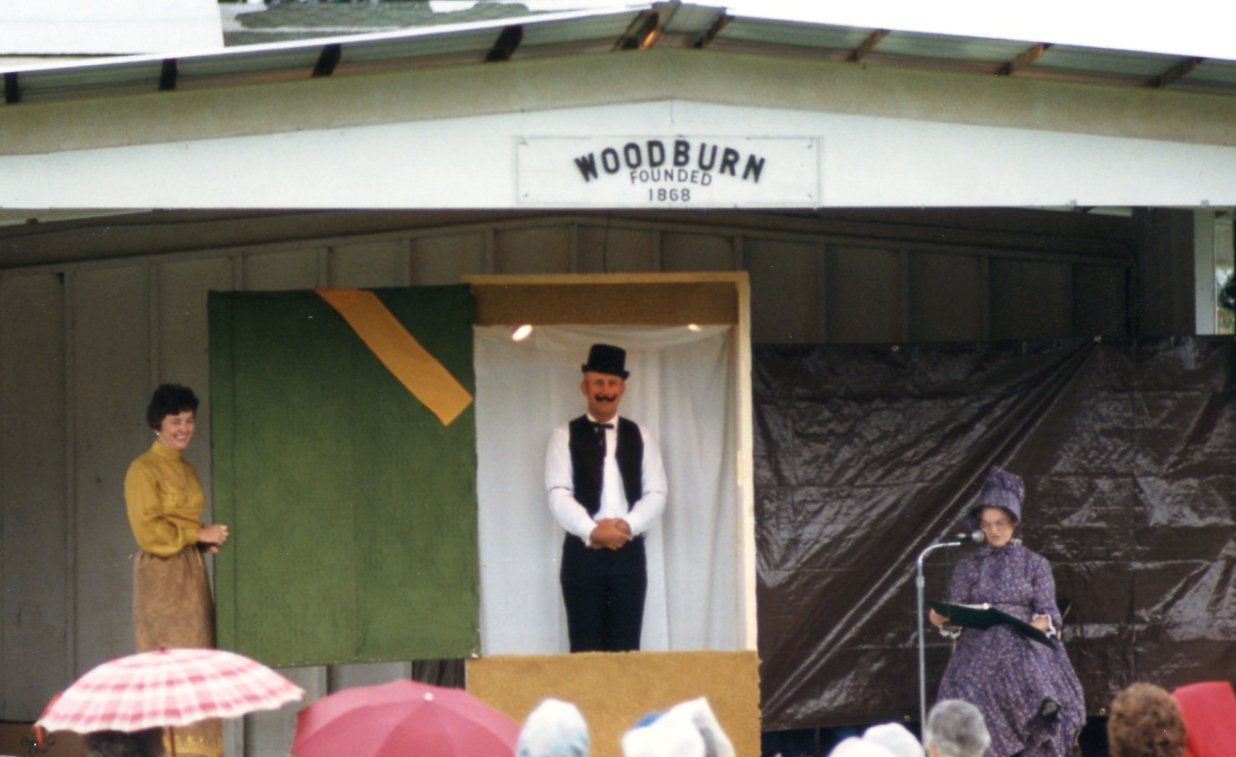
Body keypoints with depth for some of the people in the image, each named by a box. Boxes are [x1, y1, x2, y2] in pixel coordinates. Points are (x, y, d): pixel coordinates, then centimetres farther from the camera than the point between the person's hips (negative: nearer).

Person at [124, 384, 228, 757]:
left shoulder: (187, 470, 17)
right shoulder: (143, 470, -7)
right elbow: (148, 531, -15)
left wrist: (208, 540, 4)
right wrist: (199, 534, -12)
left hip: (192, 573, 8)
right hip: (162, 576, -8)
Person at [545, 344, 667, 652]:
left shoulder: (640, 437, 12)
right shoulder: (565, 436, 4)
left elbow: (656, 494, 4)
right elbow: (558, 494, -6)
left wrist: (628, 525, -14)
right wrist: (592, 530, -20)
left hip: (628, 552, 2)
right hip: (583, 552, -2)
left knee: (626, 648, 0)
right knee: (586, 649, -3)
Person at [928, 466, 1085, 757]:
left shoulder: (1035, 565, 11)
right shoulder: (969, 566, 13)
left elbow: (1049, 612, 4)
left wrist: (1042, 623, -19)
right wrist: (943, 620, -14)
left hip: (1024, 654, 0)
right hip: (979, 654, 0)